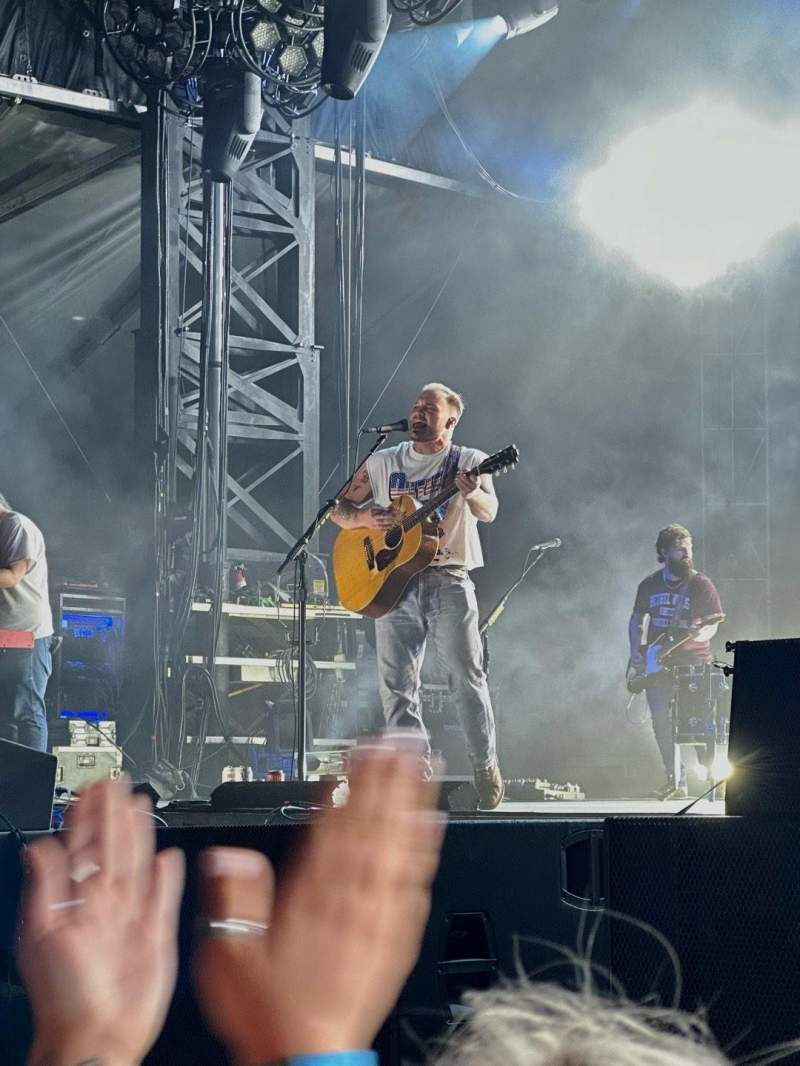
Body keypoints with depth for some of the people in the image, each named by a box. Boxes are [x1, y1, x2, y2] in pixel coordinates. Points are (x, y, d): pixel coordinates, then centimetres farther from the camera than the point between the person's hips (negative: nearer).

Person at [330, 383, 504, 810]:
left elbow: (489, 511, -14)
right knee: (396, 684, 0)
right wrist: (362, 518, -5)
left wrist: (472, 494, -37)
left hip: (448, 580, -3)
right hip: (392, 583, 4)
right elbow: (338, 509, 17)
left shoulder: (467, 461, 4)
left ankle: (487, 769, 0)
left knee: (467, 676, -8)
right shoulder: (382, 463, 15)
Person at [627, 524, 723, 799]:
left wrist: (700, 634, -21)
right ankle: (676, 780, 7)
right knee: (661, 720, -3)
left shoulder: (701, 584, -2)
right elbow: (636, 620, 19)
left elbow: (714, 622, 0)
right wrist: (636, 652, 6)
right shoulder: (649, 585, 9)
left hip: (694, 663, -3)